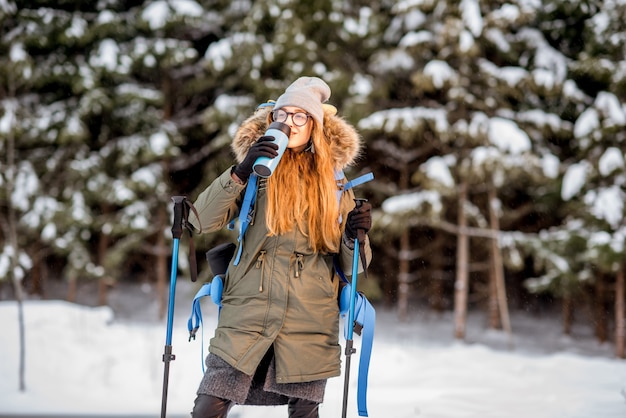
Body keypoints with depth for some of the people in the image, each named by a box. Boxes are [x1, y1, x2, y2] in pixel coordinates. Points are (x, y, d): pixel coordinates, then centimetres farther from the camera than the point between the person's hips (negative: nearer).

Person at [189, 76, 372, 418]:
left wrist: (356, 236, -10)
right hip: (247, 316, -1)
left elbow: (351, 265, 11)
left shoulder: (334, 184, 11)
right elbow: (203, 220, -5)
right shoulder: (256, 173, 9)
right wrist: (241, 172, -16)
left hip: (309, 325, 1)